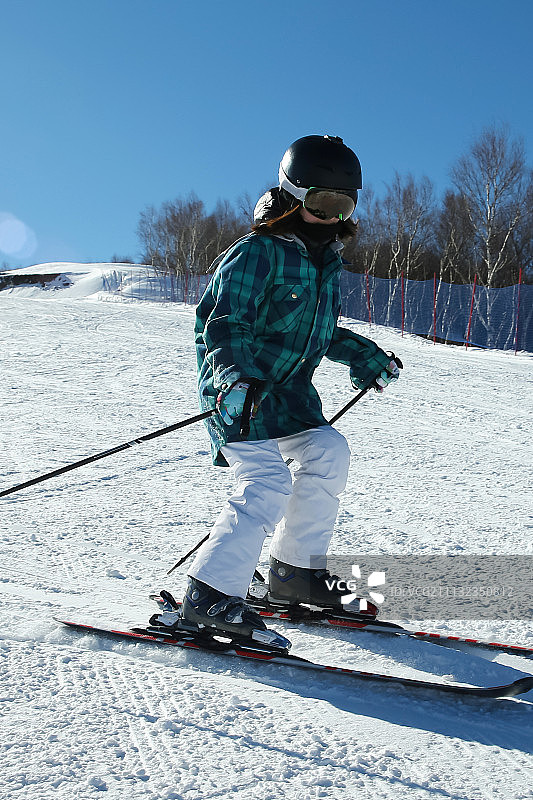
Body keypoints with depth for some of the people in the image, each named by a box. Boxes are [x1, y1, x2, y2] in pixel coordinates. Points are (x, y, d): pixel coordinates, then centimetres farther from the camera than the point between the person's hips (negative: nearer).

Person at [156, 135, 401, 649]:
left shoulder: (326, 261, 13)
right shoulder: (257, 253, -15)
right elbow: (222, 325, -22)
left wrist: (365, 356, 23)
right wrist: (237, 379, -38)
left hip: (289, 391, 8)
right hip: (239, 390, -8)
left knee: (329, 451, -9)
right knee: (267, 485, -19)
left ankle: (295, 571, 4)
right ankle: (209, 597, -12)